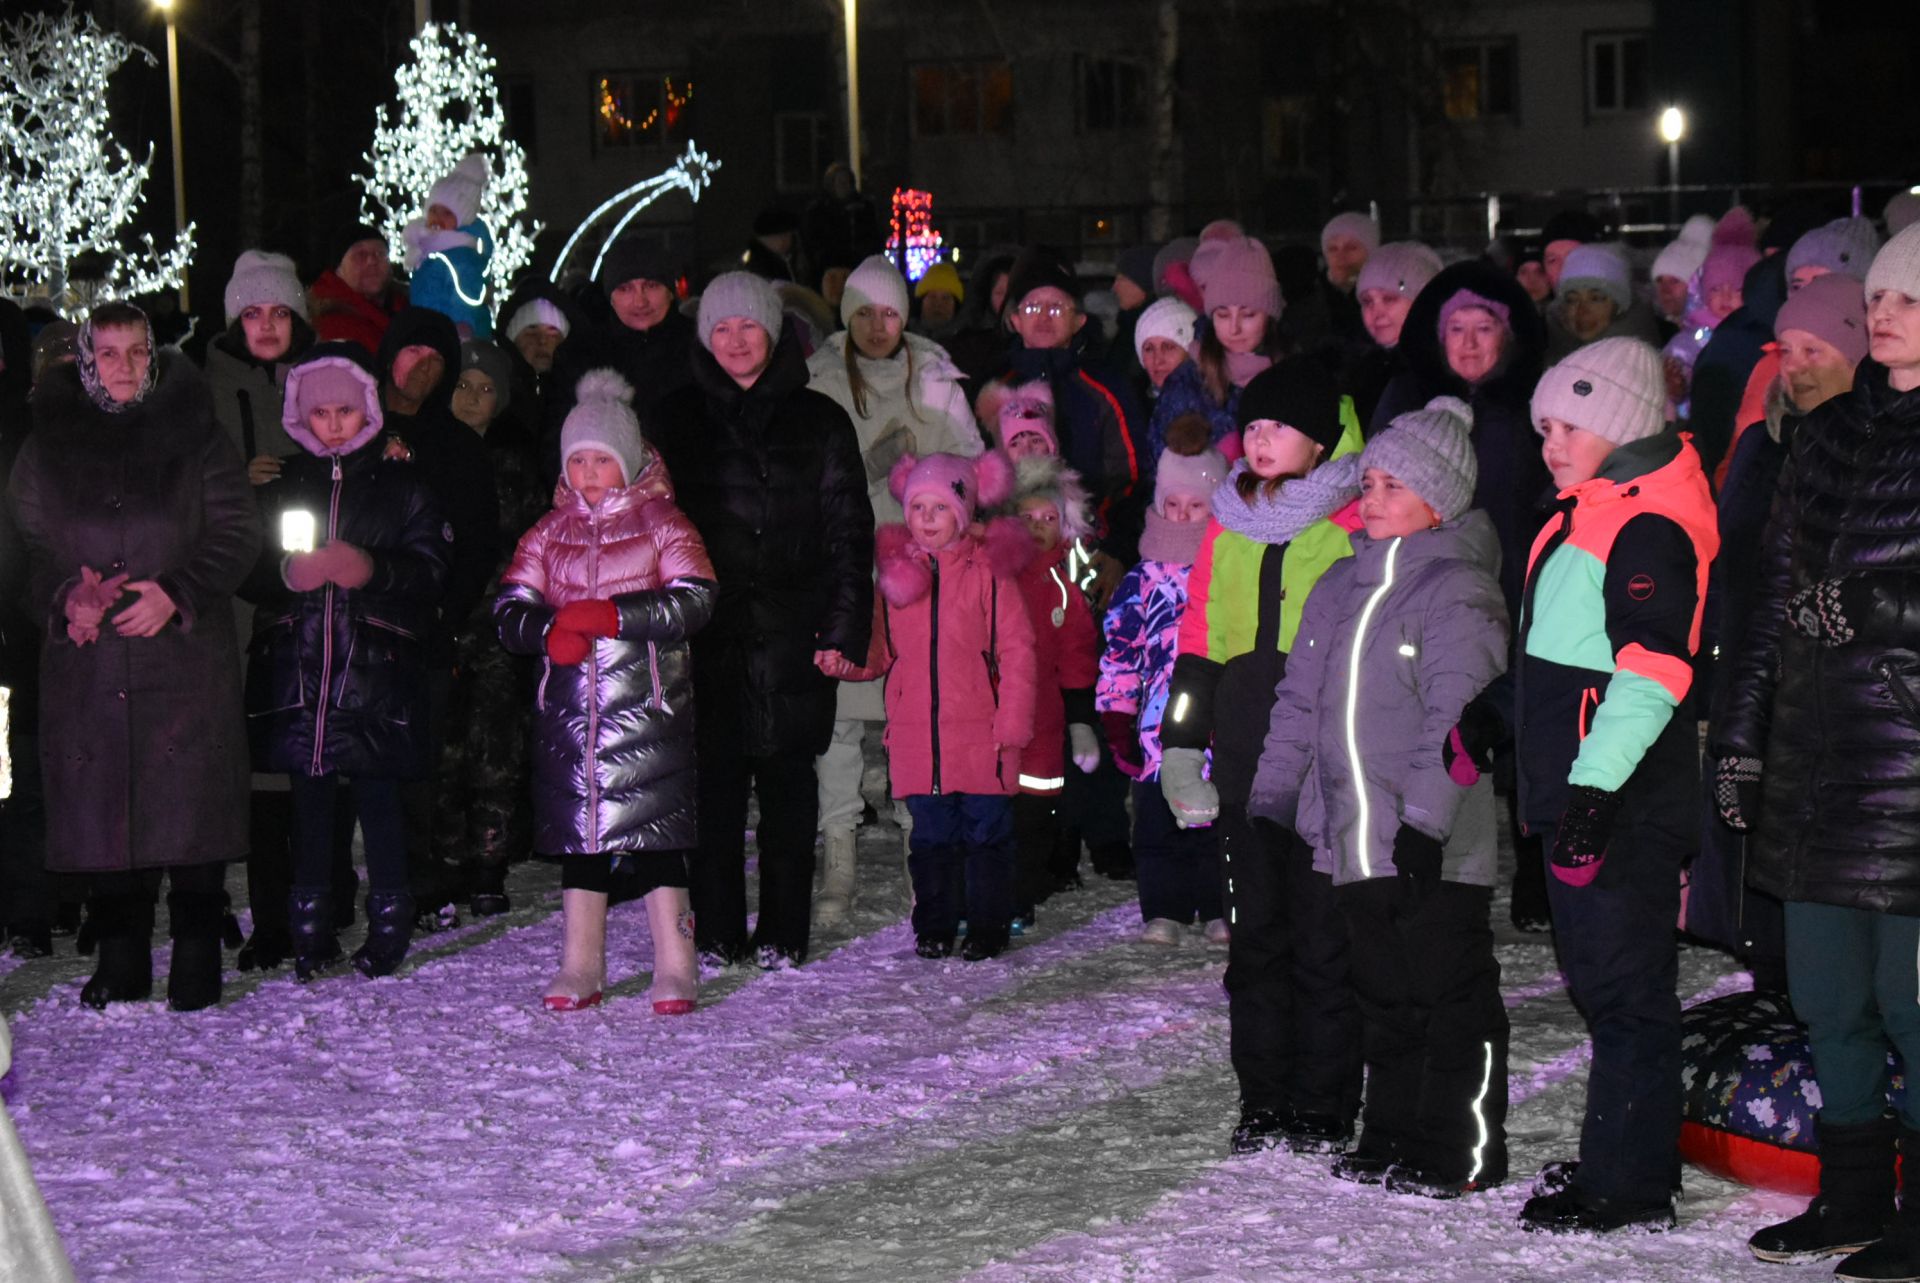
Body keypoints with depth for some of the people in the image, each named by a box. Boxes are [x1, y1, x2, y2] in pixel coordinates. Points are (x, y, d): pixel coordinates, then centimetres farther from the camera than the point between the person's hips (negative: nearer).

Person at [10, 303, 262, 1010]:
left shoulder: (197, 439, 6)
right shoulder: (48, 446, 10)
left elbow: (237, 534, 2)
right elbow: (26, 543, 10)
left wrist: (176, 593, -12)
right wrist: (65, 597, -10)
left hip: (186, 657, -2)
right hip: (87, 662, 2)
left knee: (191, 806, -4)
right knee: (100, 807, 1)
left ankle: (197, 956, 7)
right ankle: (120, 959, 12)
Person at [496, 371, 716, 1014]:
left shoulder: (661, 522, 3)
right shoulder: (550, 531, 14)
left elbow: (694, 602, -9)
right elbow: (509, 610, 8)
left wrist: (609, 615, -17)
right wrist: (551, 632, -14)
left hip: (646, 704, -4)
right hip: (571, 706, 4)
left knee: (656, 837, -5)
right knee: (578, 833, 7)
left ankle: (675, 969, 0)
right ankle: (580, 969, 15)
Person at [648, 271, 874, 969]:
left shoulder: (818, 420, 9)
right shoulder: (676, 420, 11)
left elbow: (849, 531, 7)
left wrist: (842, 628, -2)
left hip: (791, 630, 0)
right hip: (708, 630, 0)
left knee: (789, 778, 2)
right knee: (713, 780, -1)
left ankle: (784, 933, 9)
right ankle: (716, 931, 7)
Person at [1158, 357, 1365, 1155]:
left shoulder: (1359, 525, -3)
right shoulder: (1230, 526, 14)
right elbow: (1198, 641, 17)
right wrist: (1180, 743, 11)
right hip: (1246, 761, 5)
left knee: (1325, 938, 0)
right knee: (1255, 932, 9)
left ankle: (1324, 1110, 8)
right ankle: (1263, 1103, 17)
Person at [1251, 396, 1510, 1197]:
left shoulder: (1459, 591, -10)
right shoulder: (1341, 586, 15)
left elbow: (1457, 718, -17)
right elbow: (1301, 701, 20)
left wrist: (1425, 817, -23)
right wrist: (1271, 800, 16)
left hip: (1435, 850, -8)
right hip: (1353, 839, 8)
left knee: (1452, 996, 0)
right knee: (1384, 996, 15)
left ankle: (1464, 1151, 8)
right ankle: (1393, 1136, 25)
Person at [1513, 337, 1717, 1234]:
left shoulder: (1651, 527, -16)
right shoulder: (1583, 517, 17)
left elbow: (1652, 666, -25)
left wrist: (1597, 784, -29)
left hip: (1622, 800, -11)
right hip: (1575, 789, 11)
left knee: (1625, 987, -6)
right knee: (1601, 981, 17)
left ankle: (1627, 1184, -1)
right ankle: (1626, 1159, 27)